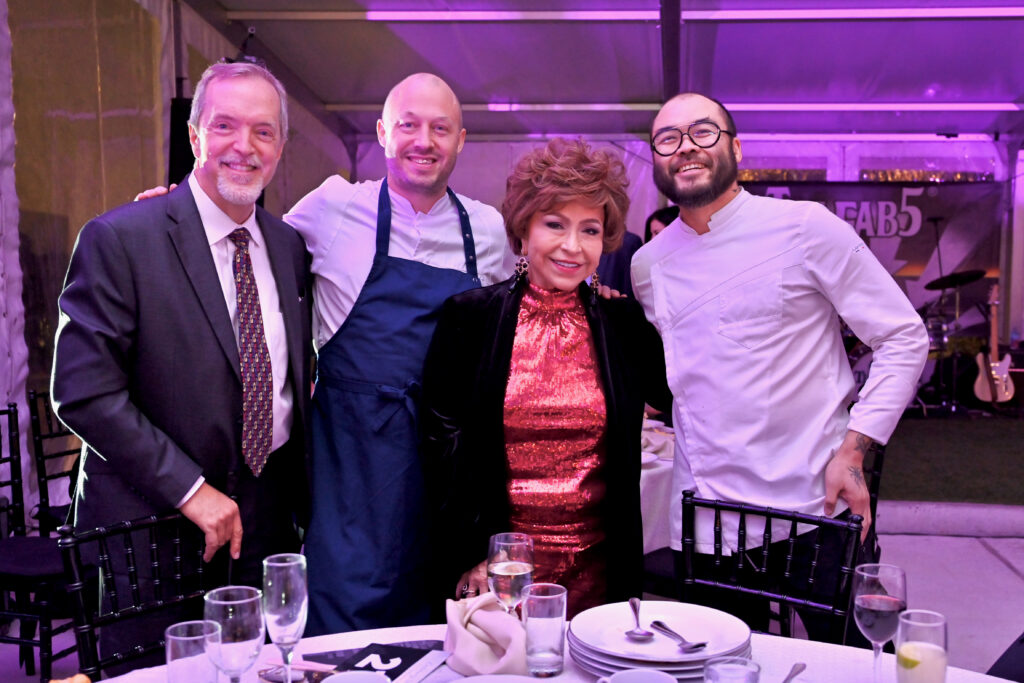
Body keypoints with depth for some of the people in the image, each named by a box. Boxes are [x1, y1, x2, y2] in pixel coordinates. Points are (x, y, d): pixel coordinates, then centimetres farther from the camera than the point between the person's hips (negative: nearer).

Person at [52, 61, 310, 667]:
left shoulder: (289, 245, 7)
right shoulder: (119, 239, -11)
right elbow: (84, 391, -16)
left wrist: (303, 502, 8)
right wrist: (188, 489, -17)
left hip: (270, 519, 5)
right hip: (155, 522, -5)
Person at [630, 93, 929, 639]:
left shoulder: (804, 227, -7)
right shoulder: (647, 265, 6)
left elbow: (903, 337, -5)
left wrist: (852, 450, -13)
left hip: (817, 510, -3)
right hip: (703, 524, 3)